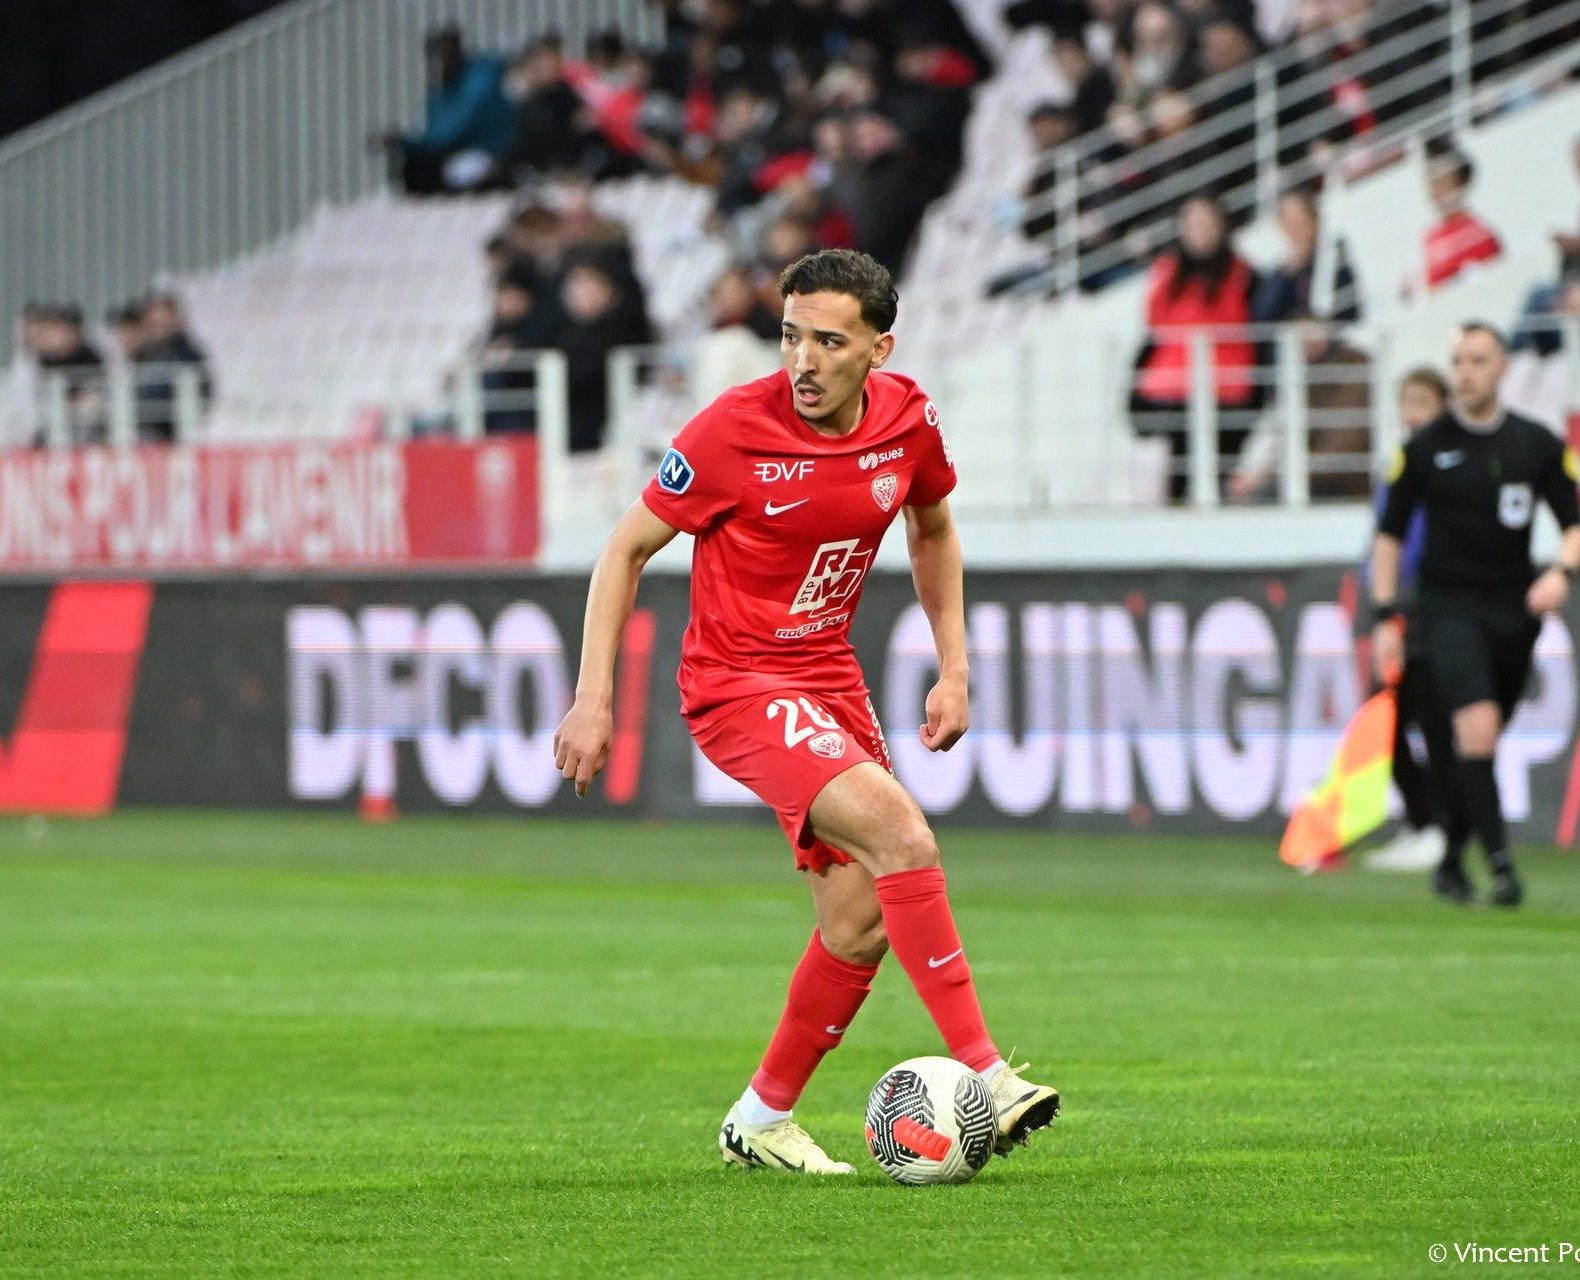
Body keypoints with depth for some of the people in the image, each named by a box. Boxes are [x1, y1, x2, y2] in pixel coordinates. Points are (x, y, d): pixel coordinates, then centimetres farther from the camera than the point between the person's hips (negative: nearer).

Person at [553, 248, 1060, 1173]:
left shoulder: (908, 418, -4)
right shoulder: (735, 430, -19)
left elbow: (934, 531, 17)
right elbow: (628, 549, -7)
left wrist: (954, 667, 9)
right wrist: (594, 698, -11)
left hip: (832, 678, 7)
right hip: (737, 682, -6)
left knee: (864, 917, 2)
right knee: (900, 831, -26)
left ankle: (762, 1122, 20)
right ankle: (985, 1077, -25)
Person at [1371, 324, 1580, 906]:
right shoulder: (1425, 448, -1)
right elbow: (1390, 533, 6)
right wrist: (1385, 617, -1)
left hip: (1516, 611, 3)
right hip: (1450, 610, -3)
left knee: (1479, 745, 8)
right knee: (1477, 728, -21)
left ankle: (1451, 862, 24)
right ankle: (1500, 862, -22)